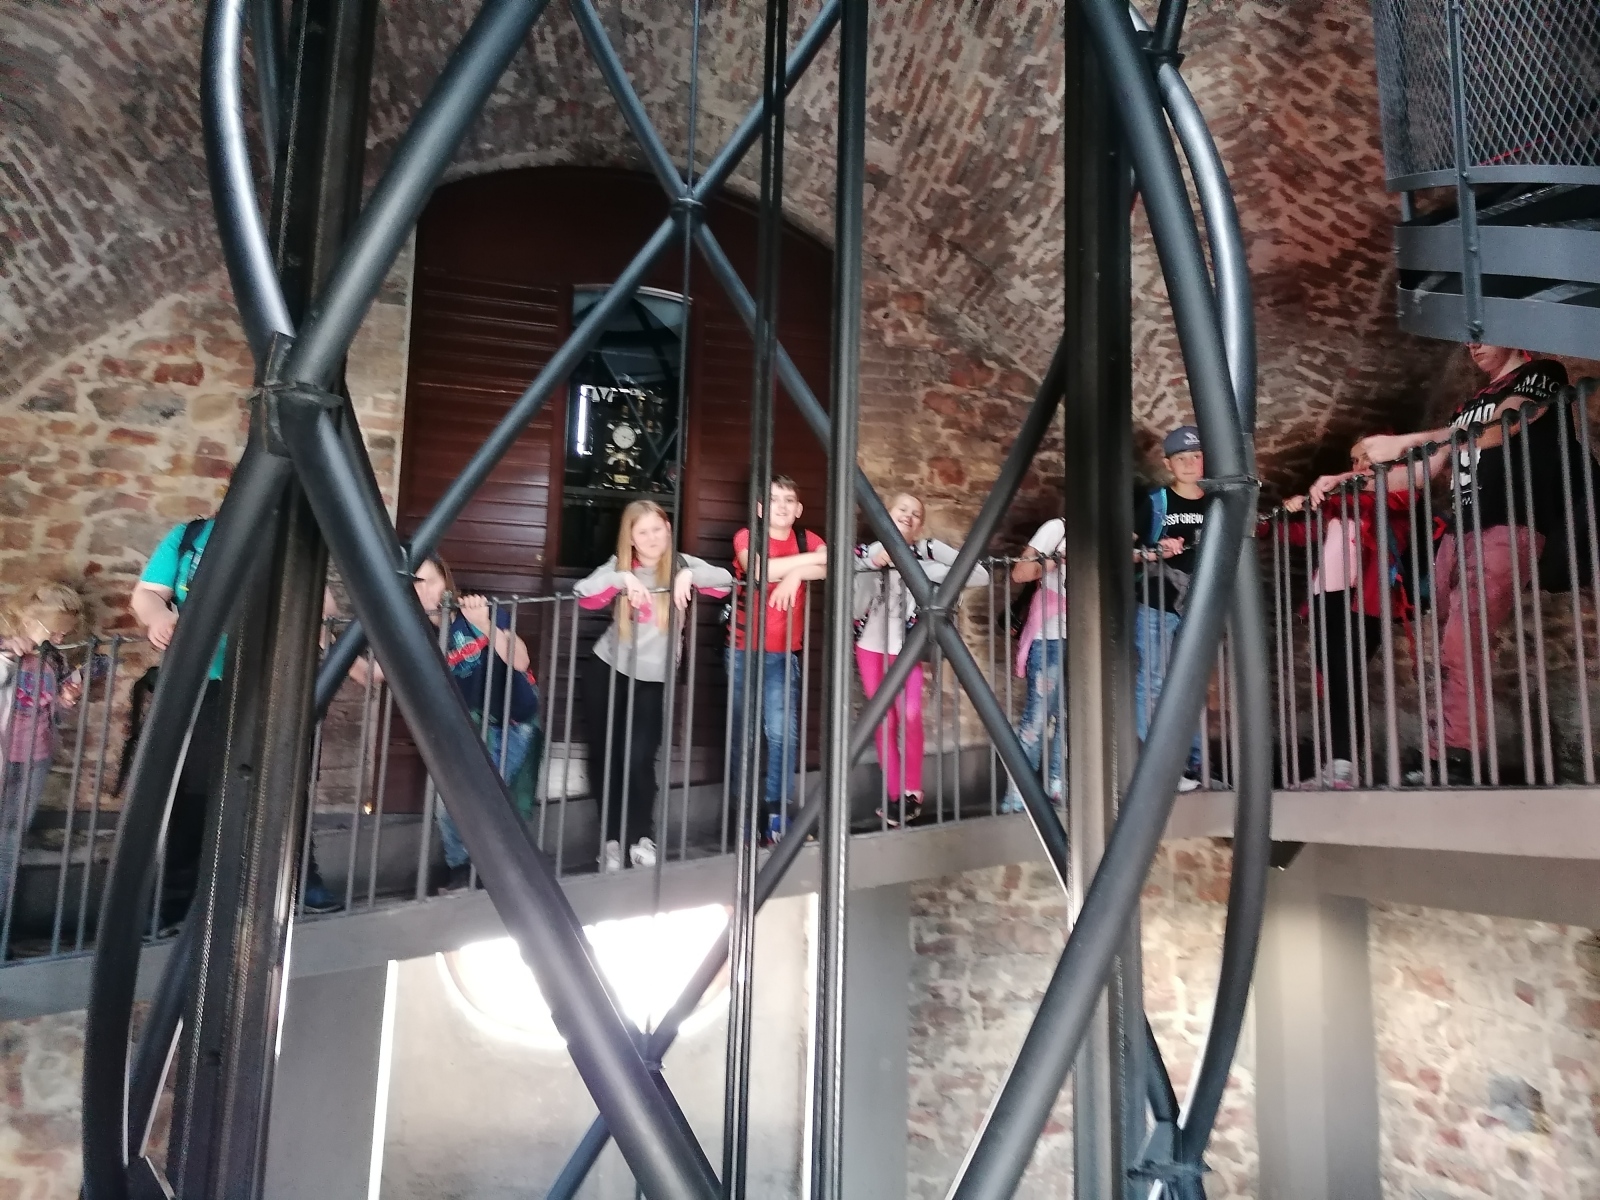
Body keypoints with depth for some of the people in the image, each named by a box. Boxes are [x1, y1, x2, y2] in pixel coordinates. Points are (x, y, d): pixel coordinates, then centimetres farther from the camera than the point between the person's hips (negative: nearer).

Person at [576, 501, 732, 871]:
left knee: (638, 758, -11)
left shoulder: (680, 564, -2)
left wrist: (688, 574, -29)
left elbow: (724, 580, -14)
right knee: (604, 757, 6)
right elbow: (582, 592, -19)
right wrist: (622, 578, -32)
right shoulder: (619, 565, -2)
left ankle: (642, 838, 8)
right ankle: (613, 839, 21)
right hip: (605, 672, 2)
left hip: (654, 679, -1)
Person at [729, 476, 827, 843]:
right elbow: (759, 569, -25)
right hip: (744, 650, -1)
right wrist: (814, 558, -20)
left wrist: (796, 572, -25)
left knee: (783, 731, -12)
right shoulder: (746, 537, -4)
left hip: (784, 653, 1)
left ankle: (776, 813, -1)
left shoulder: (807, 539, 5)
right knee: (744, 734, 5)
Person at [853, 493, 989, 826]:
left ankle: (913, 791, 3)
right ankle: (894, 795, 14)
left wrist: (927, 570, -20)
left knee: (909, 716, -15)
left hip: (905, 646, -2)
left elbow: (979, 575, -16)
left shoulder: (928, 549, -7)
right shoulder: (871, 551, -1)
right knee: (884, 720, 4)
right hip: (870, 644, 2)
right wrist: (873, 560, -26)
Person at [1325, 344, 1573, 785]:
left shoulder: (1542, 374, 4)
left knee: (1461, 645, -17)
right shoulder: (1470, 404, 26)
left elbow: (1496, 430, -15)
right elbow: (1426, 472, 24)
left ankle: (1457, 761, -13)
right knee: (1447, 647, 0)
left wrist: (1403, 442, -21)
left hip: (1507, 530, -7)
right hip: (1460, 532, 7)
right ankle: (1444, 754, 2)